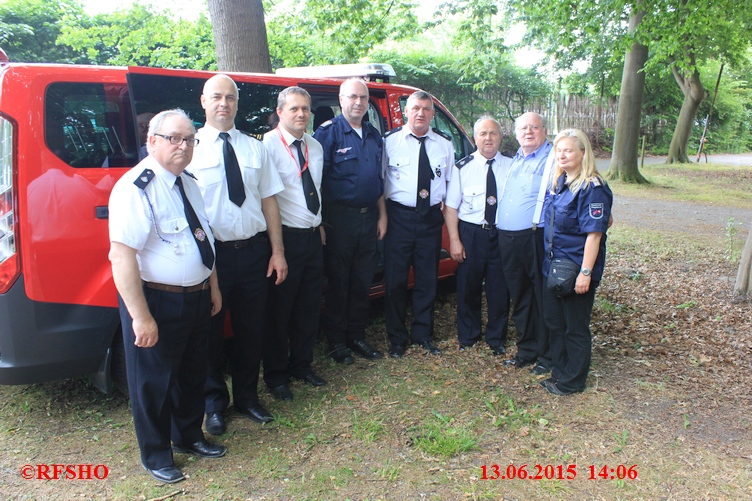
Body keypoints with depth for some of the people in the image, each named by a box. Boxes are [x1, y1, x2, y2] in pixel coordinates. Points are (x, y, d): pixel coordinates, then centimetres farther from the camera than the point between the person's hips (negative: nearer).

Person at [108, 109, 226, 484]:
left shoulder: (188, 183, 8)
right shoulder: (136, 188, -20)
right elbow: (121, 256, -25)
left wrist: (213, 287, 16)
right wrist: (141, 316, -26)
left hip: (197, 298, 8)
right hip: (156, 301, -8)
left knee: (192, 372, 22)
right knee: (154, 381, 11)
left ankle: (189, 436, 44)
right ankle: (155, 455, 32)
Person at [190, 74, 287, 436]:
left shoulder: (255, 148, 8)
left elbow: (268, 200, 7)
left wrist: (277, 251, 3)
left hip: (254, 251, 3)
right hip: (211, 253, -3)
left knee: (251, 328, 13)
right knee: (211, 330, 11)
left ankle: (247, 397, 33)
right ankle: (215, 403, 31)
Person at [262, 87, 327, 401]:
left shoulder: (315, 147, 13)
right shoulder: (268, 145, -12)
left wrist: (319, 224, 16)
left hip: (313, 236, 7)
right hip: (285, 237, -7)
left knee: (309, 306, 15)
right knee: (279, 309, 5)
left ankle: (302, 365, 33)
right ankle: (276, 375, 22)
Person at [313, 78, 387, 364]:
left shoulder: (374, 135, 12)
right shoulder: (328, 133, -7)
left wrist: (382, 215, 13)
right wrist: (321, 222, -15)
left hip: (369, 218, 6)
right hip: (340, 218, -6)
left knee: (363, 282, 13)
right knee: (338, 282, 4)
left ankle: (357, 337, 26)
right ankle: (336, 341, 18)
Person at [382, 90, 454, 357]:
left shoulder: (444, 143, 8)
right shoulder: (390, 140, -1)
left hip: (431, 217, 3)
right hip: (399, 215, -3)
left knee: (427, 279, 11)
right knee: (395, 279, 2)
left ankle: (423, 334, 27)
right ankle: (397, 337, 18)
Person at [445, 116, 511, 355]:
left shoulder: (511, 166, 3)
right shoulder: (463, 167, -1)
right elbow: (451, 207, -2)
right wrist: (454, 241, -8)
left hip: (502, 234, 1)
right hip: (471, 234, -1)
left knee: (500, 288, 9)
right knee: (468, 287, 10)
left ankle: (496, 338, 29)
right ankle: (468, 336, 30)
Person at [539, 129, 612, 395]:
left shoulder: (593, 188, -16)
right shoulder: (559, 182, 8)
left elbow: (593, 233, -19)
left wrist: (586, 272, -22)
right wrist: (549, 259, 12)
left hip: (575, 270, -8)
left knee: (575, 328, 7)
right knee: (554, 321, 17)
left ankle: (573, 381, 22)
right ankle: (559, 372, 32)